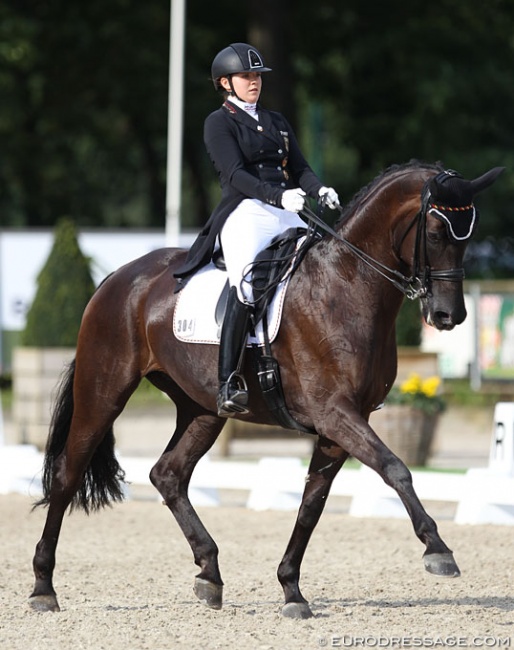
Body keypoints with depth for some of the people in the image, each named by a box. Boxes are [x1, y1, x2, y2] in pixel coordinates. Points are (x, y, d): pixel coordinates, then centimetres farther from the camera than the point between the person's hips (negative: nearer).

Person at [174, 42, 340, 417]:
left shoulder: (277, 122, 25)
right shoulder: (220, 123, 5)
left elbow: (300, 168, 16)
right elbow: (235, 173, -9)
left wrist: (320, 190, -7)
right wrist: (277, 196, -24)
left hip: (288, 215, 7)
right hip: (245, 213, -7)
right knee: (247, 284, -31)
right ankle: (229, 384, -37)